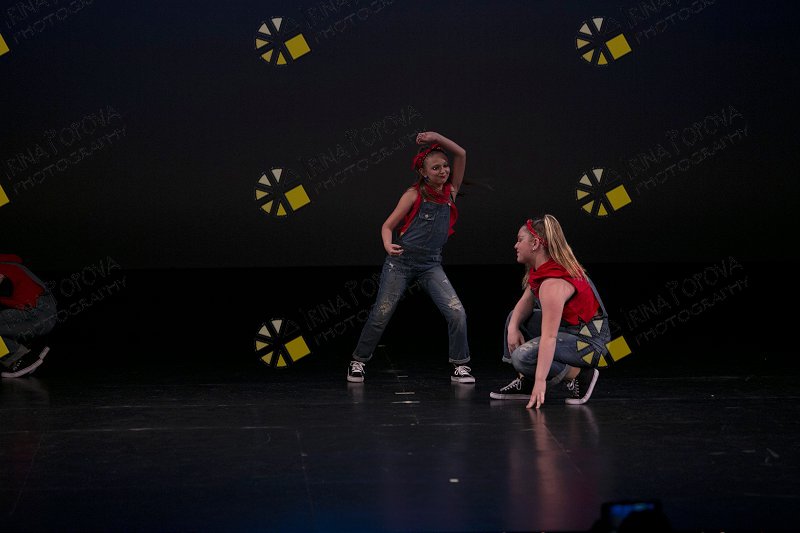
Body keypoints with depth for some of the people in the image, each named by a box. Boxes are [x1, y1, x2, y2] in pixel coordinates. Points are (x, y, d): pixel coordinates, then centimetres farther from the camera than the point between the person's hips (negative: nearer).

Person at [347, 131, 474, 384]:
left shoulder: (451, 191, 3)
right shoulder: (414, 194, -8)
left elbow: (461, 155, -2)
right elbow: (388, 225, -6)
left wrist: (437, 138, -14)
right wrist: (388, 245, -26)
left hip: (430, 264, 3)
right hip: (401, 261, -3)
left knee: (457, 313, -11)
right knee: (381, 315, 3)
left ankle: (460, 367, 0)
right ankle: (358, 362, 19)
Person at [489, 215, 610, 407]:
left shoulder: (553, 283, -28)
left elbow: (549, 337, -34)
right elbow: (527, 301, 9)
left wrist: (540, 380, -38)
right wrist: (513, 327, -12)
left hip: (587, 341, -10)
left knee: (523, 357, -25)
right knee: (515, 317, 13)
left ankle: (580, 375, -9)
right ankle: (524, 383, 9)